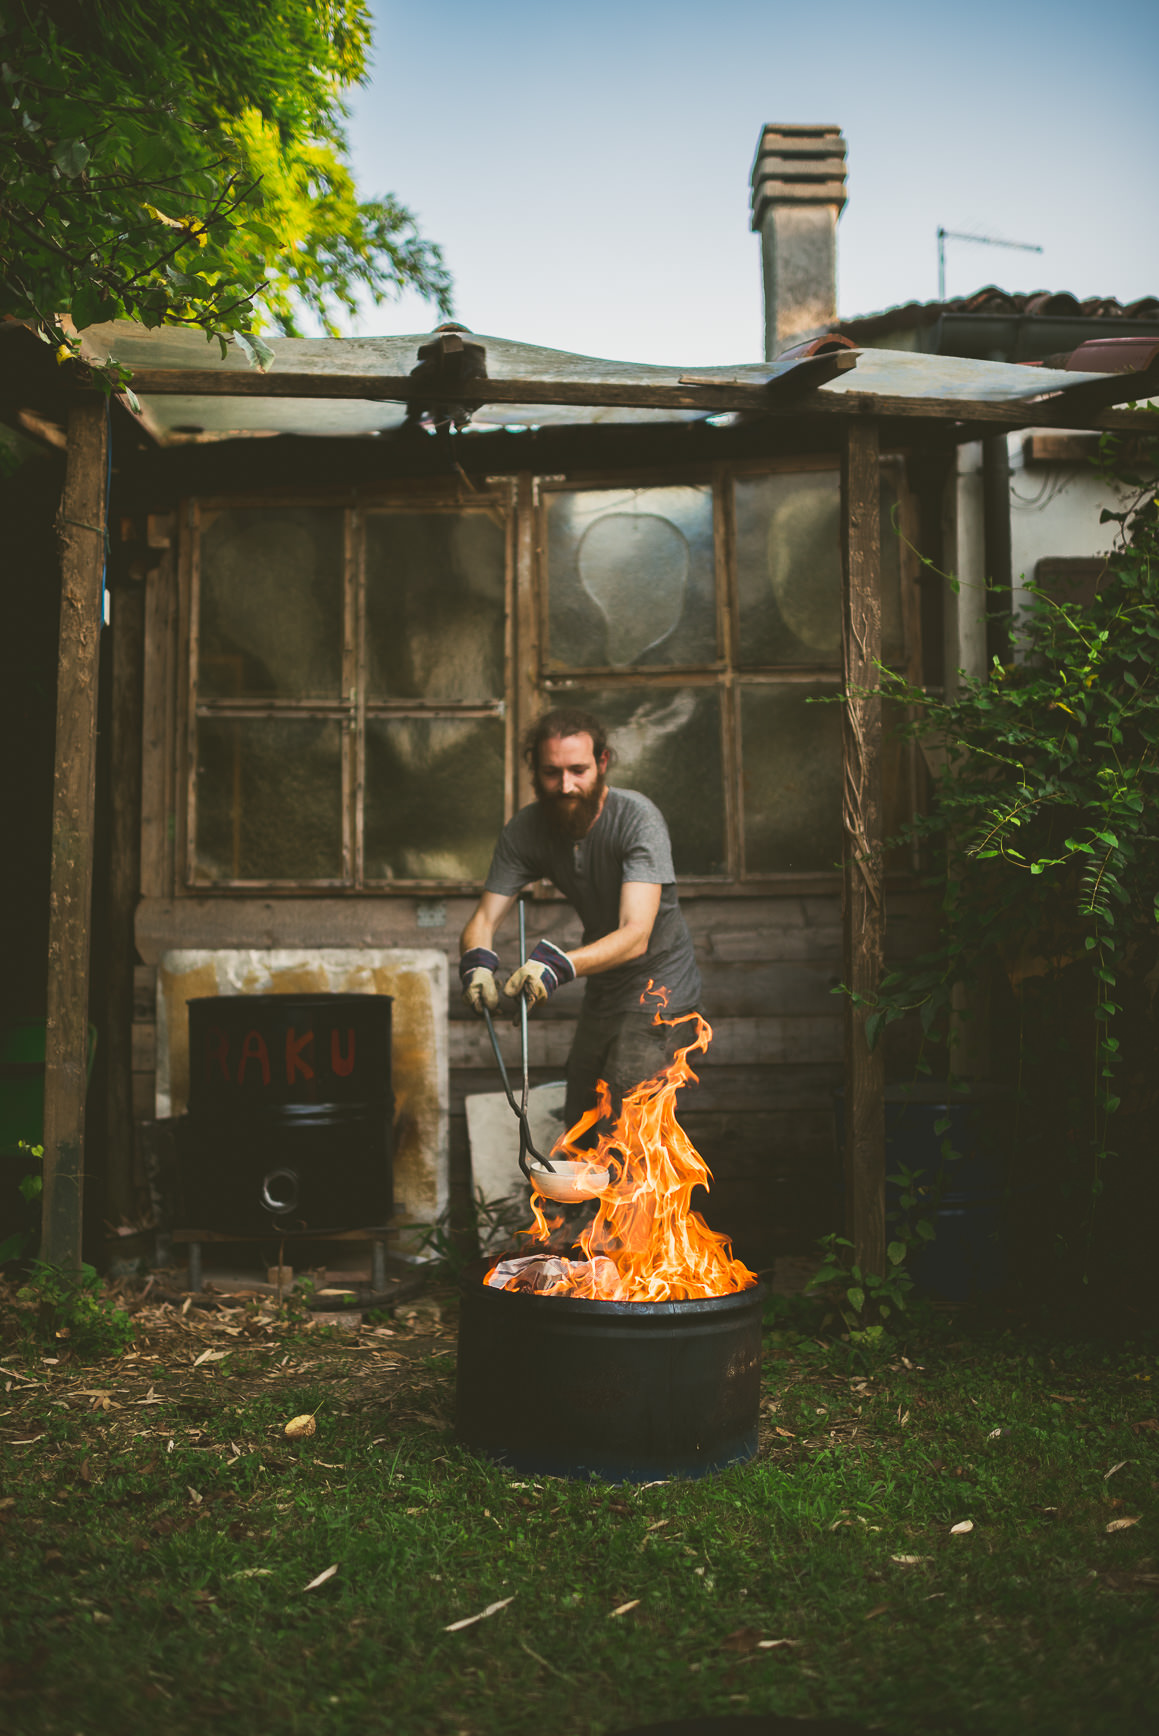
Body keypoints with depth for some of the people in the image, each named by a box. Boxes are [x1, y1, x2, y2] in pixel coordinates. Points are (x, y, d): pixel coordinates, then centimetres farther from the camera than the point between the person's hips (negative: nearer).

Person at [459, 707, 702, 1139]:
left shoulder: (638, 818, -25)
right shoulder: (525, 831, -10)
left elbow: (636, 935, -34)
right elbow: (483, 920, -14)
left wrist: (560, 964, -50)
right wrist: (476, 961, -38)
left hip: (657, 989, -6)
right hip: (601, 994, 6)